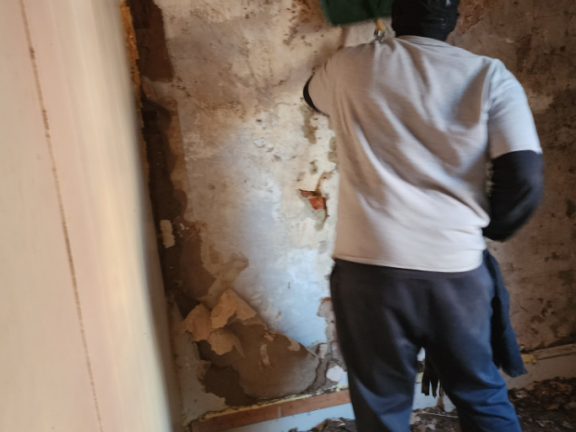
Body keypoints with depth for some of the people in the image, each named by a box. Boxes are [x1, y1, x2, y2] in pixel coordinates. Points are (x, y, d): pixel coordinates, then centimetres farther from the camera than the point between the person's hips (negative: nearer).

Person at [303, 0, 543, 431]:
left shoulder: (350, 67, 3)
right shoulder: (490, 76, 0)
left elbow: (314, 95, 26)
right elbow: (524, 181, -7)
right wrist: (483, 231, 12)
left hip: (369, 267, 0)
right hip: (457, 270, 1)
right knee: (483, 397, 23)